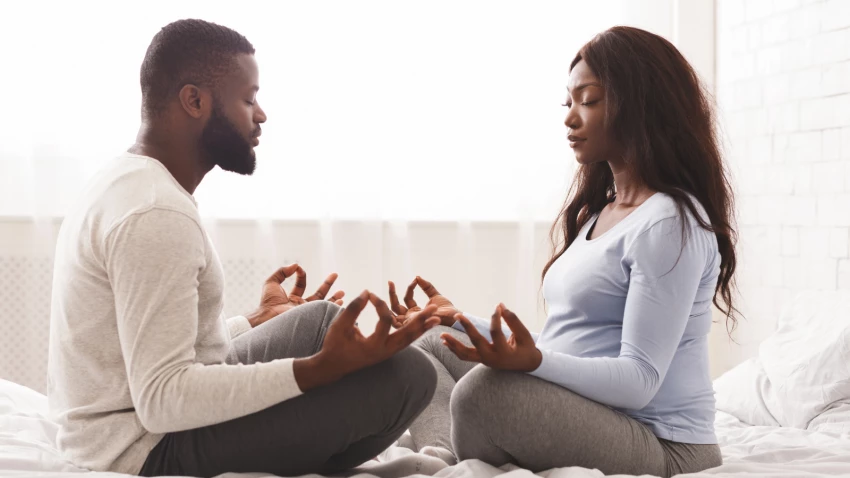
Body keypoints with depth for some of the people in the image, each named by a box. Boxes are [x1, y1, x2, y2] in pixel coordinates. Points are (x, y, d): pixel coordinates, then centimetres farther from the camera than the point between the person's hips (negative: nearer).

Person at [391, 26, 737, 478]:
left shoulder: (669, 223, -16)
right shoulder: (598, 209, 14)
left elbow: (639, 380, -21)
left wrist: (532, 362, -37)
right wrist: (457, 321, 11)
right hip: (585, 417, 10)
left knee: (488, 389, -34)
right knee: (428, 347, 12)